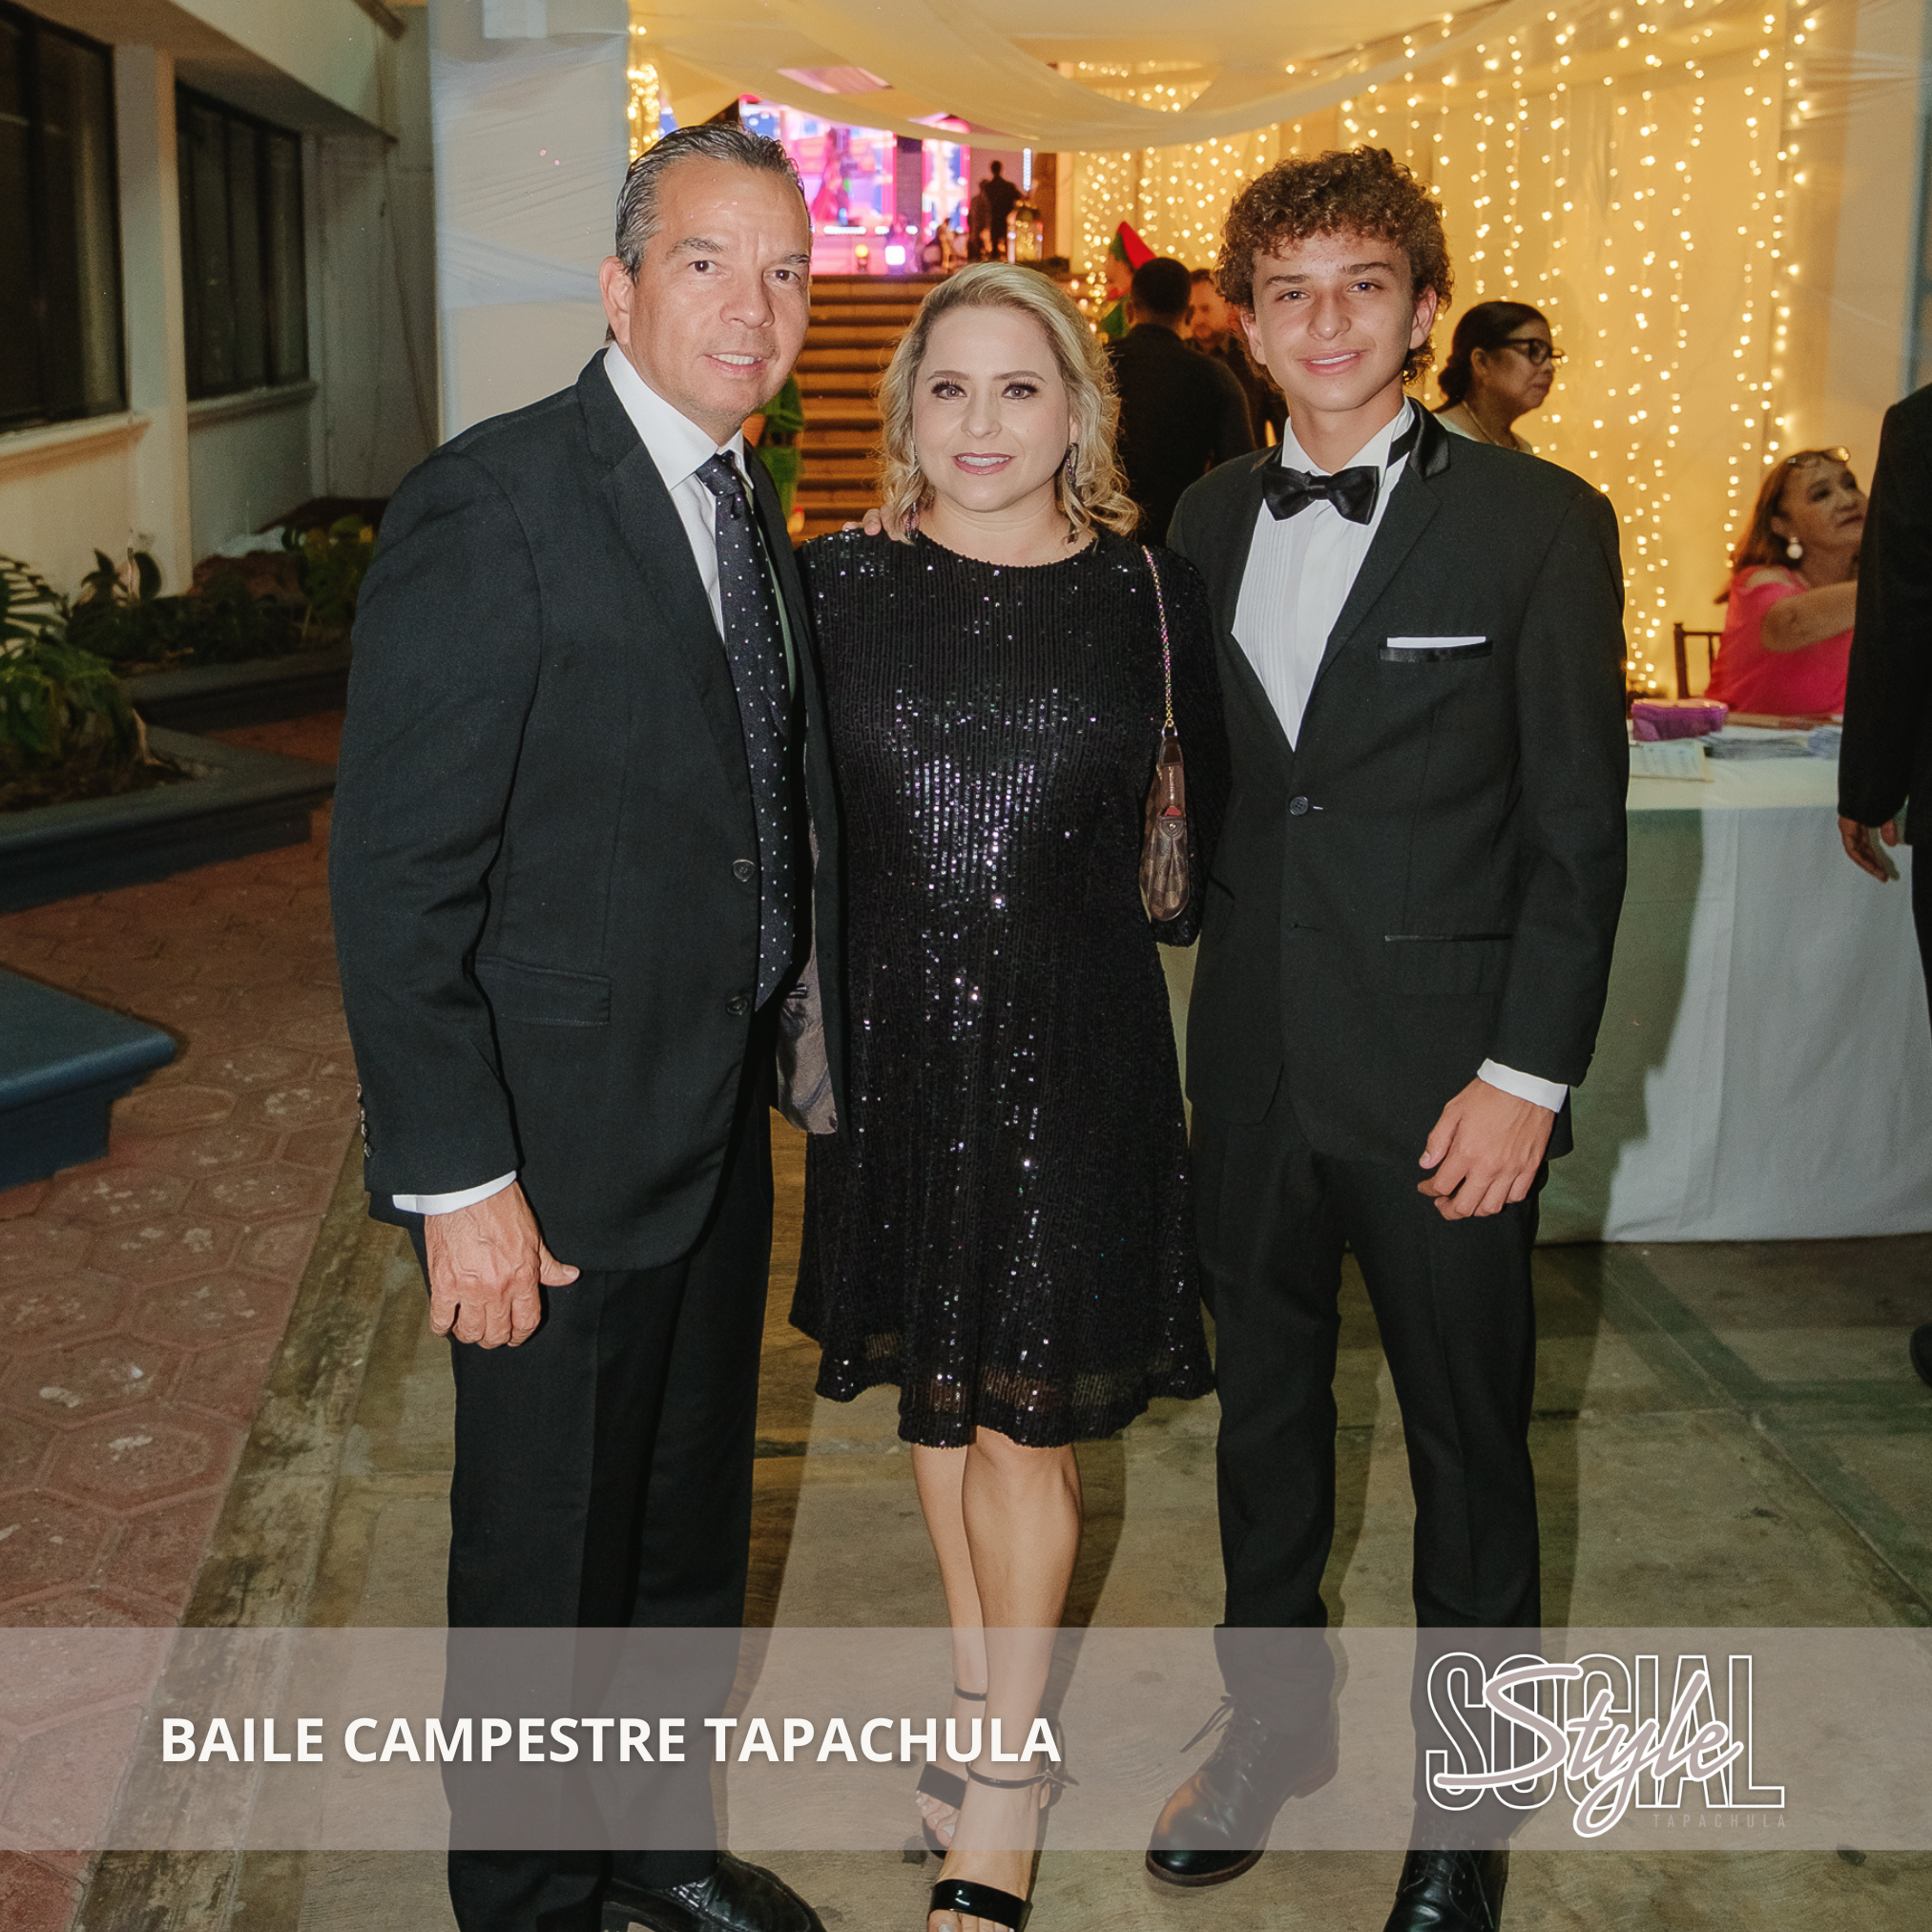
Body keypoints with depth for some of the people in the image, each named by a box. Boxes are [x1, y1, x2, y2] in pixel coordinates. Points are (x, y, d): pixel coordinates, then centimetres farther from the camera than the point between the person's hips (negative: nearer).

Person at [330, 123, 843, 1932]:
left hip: (720, 1123, 8)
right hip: (558, 1149, -8)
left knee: (689, 1527, 23)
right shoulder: (491, 507, -19)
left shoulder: (744, 506, 8)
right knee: (547, 1559, 10)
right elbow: (395, 878, -21)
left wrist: (783, 1055, 8)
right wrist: (460, 1184, -22)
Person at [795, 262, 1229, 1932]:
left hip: (1073, 1046, -2)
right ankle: (983, 1688, 36)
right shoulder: (836, 586, -2)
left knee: (1024, 1416, 2)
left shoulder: (1153, 597, -3)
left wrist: (1149, 916, 7)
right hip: (893, 1034, 2)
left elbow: (1215, 797, 11)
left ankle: (1004, 1772, 19)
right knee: (934, 1391, 16)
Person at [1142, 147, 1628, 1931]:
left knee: (1467, 1444, 9)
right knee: (1263, 1407, 18)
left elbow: (1578, 830, -9)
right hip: (1256, 1063, 4)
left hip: (1443, 1077, -4)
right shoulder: (1210, 520, 6)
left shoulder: (1539, 525, -8)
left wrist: (1526, 1077, -13)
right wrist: (1222, 982, 2)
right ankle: (1275, 1718, 40)